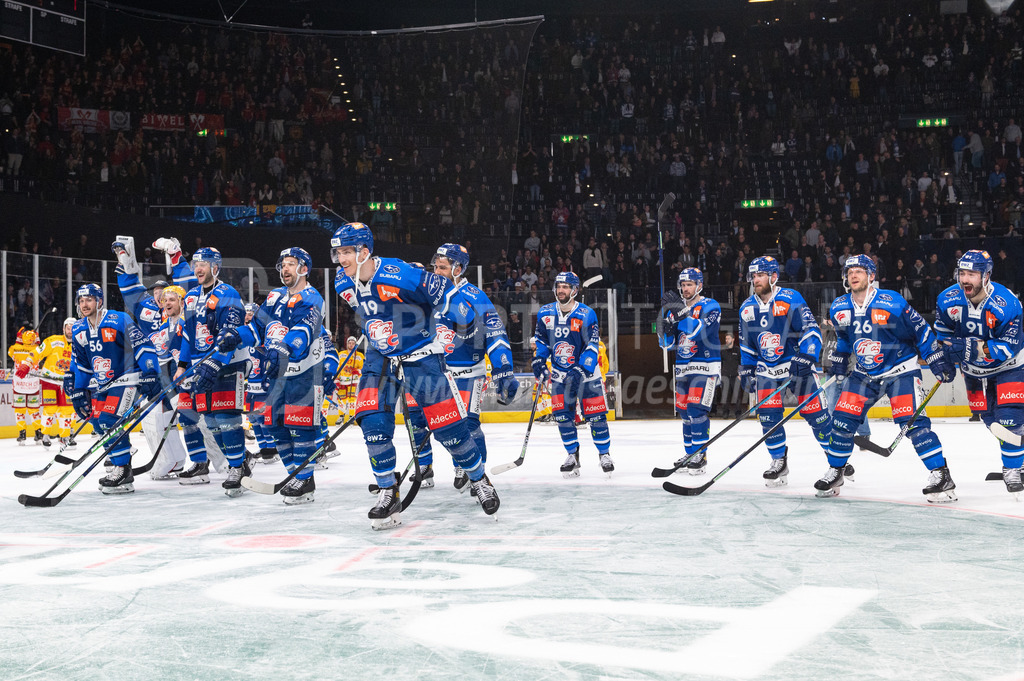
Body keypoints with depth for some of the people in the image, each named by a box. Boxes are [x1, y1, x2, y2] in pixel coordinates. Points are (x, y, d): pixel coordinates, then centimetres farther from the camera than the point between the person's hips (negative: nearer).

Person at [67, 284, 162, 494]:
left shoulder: (119, 321, -16)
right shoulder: (78, 331, 6)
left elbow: (143, 346, -17)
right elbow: (80, 365, 15)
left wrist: (150, 376, -22)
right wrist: (78, 392, 13)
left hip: (125, 380, -8)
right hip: (100, 383, 8)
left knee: (110, 421, -19)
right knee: (98, 422, 4)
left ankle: (124, 475, -13)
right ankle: (120, 467, 18)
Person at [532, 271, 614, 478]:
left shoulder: (586, 315, -14)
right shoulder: (545, 313, -1)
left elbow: (592, 346, -16)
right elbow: (540, 340, 12)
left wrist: (581, 370, -25)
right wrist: (538, 360, -1)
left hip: (586, 371, -3)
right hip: (560, 373, 3)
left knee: (595, 414, -3)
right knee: (562, 415, -1)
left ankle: (604, 454, 12)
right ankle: (572, 455, 14)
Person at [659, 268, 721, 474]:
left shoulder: (710, 307, -6)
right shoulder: (676, 309, 12)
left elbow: (700, 332, -23)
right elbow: (668, 344, 11)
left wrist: (684, 315, -30)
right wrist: (667, 328, -9)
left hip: (705, 366, -7)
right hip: (683, 368, 7)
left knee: (696, 408, -15)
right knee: (684, 410, 9)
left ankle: (700, 455, -12)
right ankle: (690, 454, 19)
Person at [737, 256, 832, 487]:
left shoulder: (791, 299, -13)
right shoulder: (747, 308, 5)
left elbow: (811, 329, -16)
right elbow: (746, 344, 16)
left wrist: (806, 357, -27)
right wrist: (746, 370, 12)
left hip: (796, 365, -5)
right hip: (766, 369, 5)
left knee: (814, 412, -5)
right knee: (767, 414, -7)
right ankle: (779, 462, 8)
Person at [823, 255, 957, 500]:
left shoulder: (893, 303, -19)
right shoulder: (838, 308, -2)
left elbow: (921, 329, -10)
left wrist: (938, 361, -9)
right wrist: (838, 361, 17)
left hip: (900, 370, -5)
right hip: (863, 372, 5)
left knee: (911, 420, -18)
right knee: (842, 418, 0)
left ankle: (941, 476, -14)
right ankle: (835, 472, 18)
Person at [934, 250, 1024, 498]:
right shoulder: (948, 299, -16)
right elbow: (942, 332, 2)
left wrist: (977, 348, -37)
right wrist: (949, 353, -9)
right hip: (973, 369, 4)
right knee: (989, 419, 9)